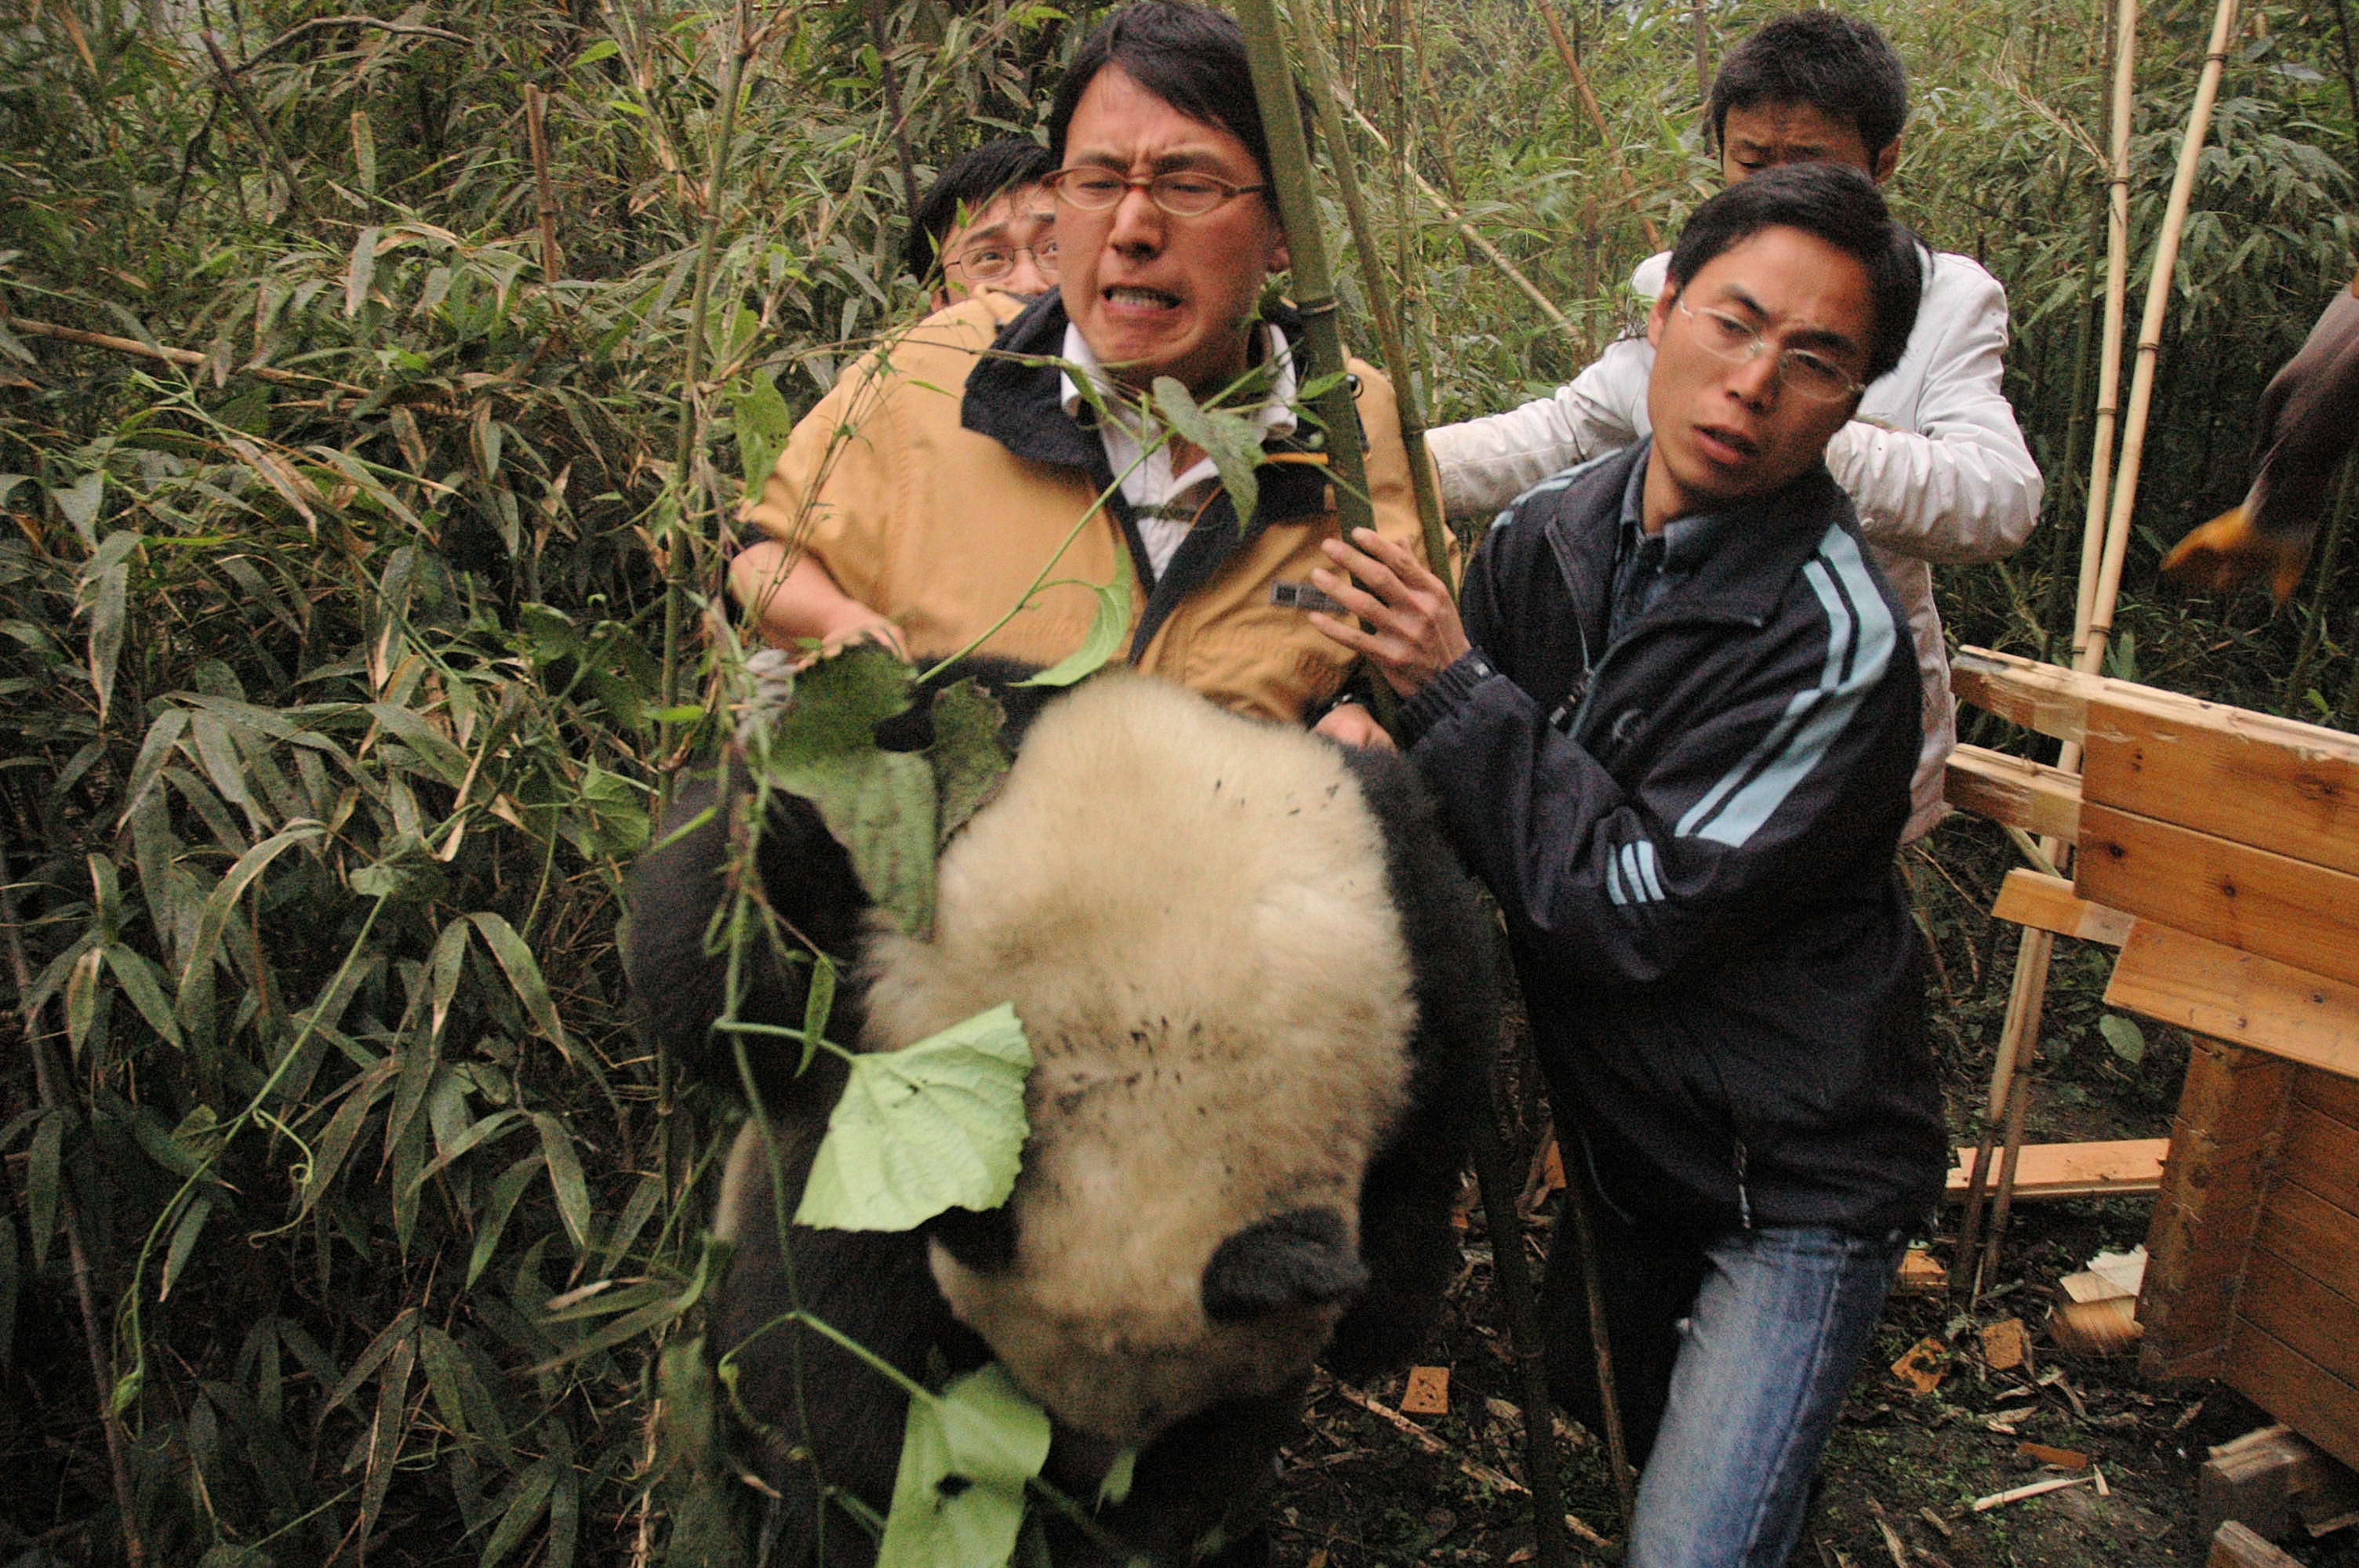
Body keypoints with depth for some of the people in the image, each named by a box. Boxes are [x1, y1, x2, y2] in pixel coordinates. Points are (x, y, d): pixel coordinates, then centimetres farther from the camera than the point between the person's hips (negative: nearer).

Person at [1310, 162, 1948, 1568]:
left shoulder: (1837, 638, -25)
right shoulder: (1550, 531, -6)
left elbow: (1636, 907, -28)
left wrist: (1451, 690, -28)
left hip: (1795, 1176, -6)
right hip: (1607, 1123, 7)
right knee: (1597, 1417, 27)